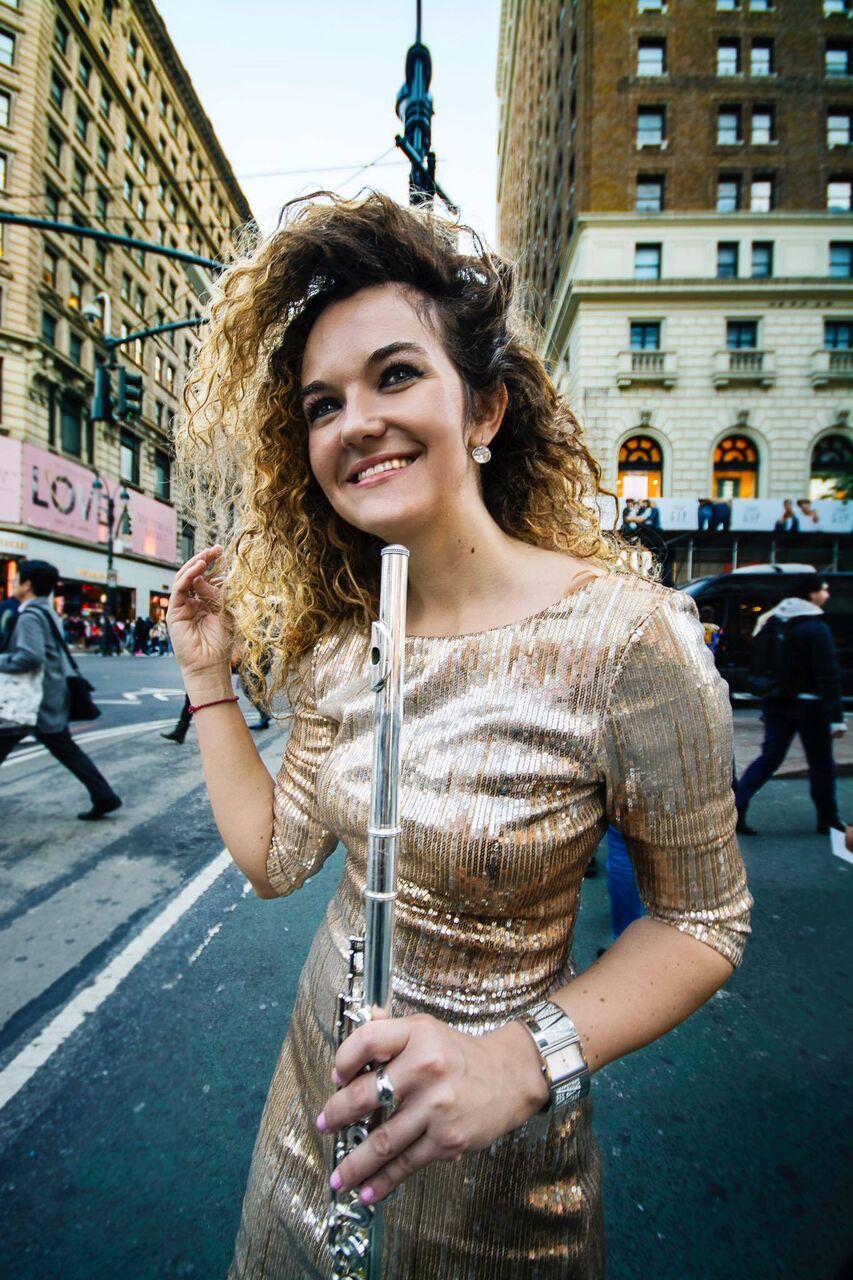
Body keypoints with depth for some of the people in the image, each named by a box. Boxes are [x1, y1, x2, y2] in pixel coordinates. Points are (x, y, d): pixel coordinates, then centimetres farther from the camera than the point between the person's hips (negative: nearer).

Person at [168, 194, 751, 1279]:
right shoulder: (335, 640, -9)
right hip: (324, 1077, 6)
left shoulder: (627, 636, -26)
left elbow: (704, 922, -14)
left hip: (486, 1149, -5)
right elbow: (275, 856, -2)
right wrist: (207, 678, -3)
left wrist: (524, 1057, -27)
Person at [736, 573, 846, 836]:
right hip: (808, 705, -6)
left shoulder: (773, 620, 8)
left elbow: (762, 663, 13)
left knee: (769, 757, 8)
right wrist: (836, 716, -18)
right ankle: (828, 819, 23)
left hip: (778, 703, 6)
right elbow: (828, 675, -17)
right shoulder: (816, 628, -13)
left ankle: (736, 806, -2)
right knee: (821, 763, 10)